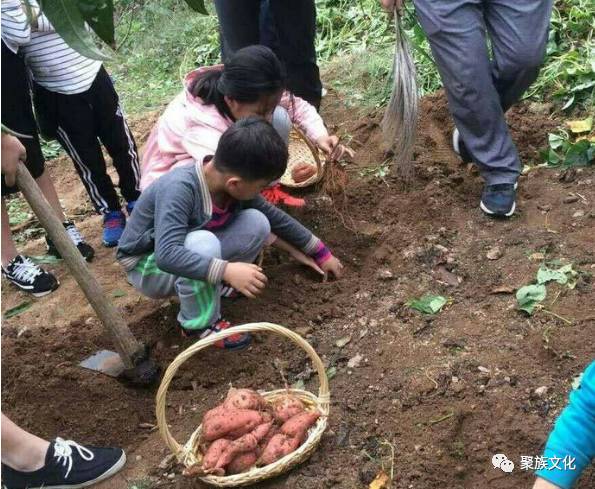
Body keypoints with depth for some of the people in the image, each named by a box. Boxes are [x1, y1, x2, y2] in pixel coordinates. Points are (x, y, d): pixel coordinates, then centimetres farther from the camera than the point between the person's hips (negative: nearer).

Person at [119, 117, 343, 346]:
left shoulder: (235, 185, -14)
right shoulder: (179, 188, -35)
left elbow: (276, 218, 1)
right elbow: (166, 255, -44)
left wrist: (321, 252, 6)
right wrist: (226, 270, -51)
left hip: (188, 249, 6)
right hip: (149, 266, -6)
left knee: (257, 223, -14)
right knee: (203, 243, -37)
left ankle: (211, 287, 1)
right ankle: (201, 323, -15)